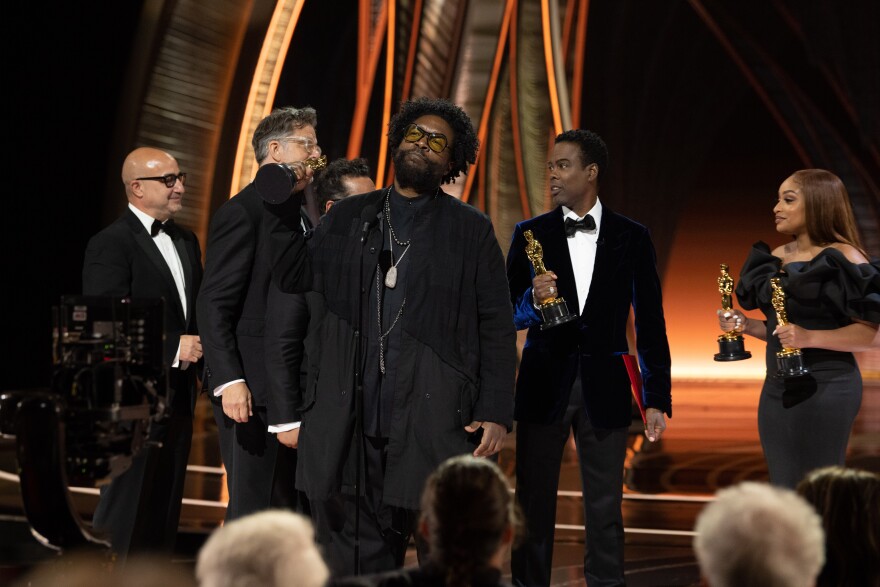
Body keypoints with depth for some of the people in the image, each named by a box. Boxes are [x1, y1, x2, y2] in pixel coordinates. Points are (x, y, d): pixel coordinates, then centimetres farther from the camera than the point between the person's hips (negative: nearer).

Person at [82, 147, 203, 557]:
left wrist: (199, 348, 3)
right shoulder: (110, 245, -11)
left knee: (165, 509, 12)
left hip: (179, 395, 8)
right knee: (126, 507, -4)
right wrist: (172, 348, -22)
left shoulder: (186, 242, 15)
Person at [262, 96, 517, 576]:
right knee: (359, 560, 8)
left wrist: (496, 412, -5)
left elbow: (496, 329, 3)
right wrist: (280, 205, -1)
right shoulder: (347, 218, 15)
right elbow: (290, 275, 9)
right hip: (352, 425, 3)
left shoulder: (471, 229, 6)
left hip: (437, 426, -3)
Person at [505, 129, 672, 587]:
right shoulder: (530, 234, 5)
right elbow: (509, 316, 5)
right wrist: (534, 299, -17)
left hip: (604, 386, 0)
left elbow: (650, 322, 4)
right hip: (543, 383, 1)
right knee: (534, 502, 5)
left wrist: (657, 399, 0)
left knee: (605, 507, 2)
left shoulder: (631, 237, 4)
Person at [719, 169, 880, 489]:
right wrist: (746, 325, 3)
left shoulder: (843, 259, -11)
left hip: (824, 387, -7)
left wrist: (809, 338, -25)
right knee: (782, 489, 11)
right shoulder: (776, 257, 10)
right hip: (777, 387, 7)